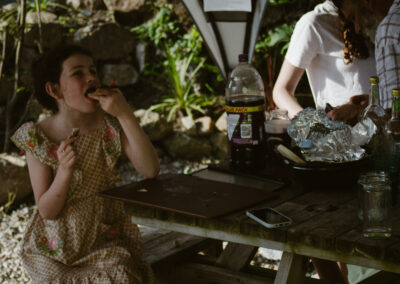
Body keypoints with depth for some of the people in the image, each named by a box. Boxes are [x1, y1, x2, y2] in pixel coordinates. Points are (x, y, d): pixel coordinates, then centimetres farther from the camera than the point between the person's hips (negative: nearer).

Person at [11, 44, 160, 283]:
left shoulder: (111, 124, -5)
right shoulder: (37, 138, -11)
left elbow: (150, 170, -18)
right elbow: (46, 211, -10)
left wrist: (125, 115, -25)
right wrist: (64, 171, -29)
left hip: (106, 237, 1)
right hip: (57, 244, -1)